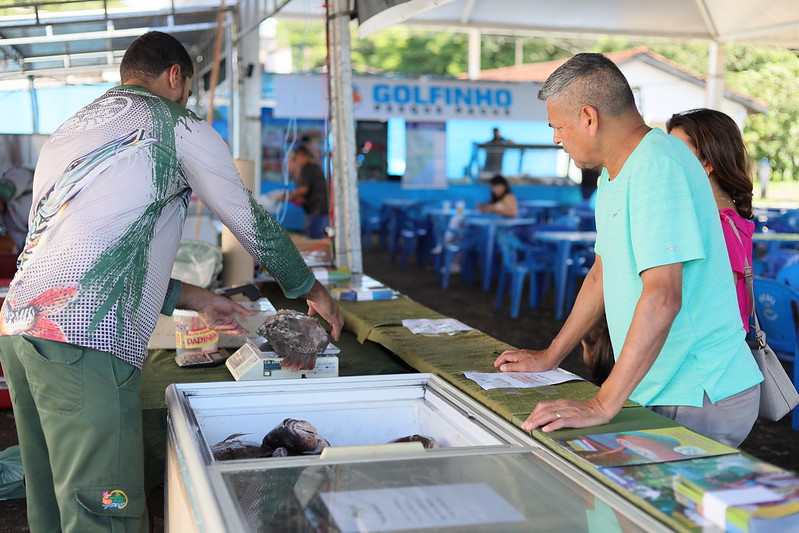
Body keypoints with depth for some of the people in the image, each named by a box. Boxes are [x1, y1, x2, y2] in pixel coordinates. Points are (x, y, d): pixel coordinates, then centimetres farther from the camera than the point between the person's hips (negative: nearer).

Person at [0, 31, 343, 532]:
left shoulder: (67, 130, 27)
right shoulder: (177, 124, 4)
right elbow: (254, 224, 10)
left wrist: (193, 298, 28)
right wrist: (313, 291, 25)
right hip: (85, 343, -8)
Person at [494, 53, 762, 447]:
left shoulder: (658, 166, -20)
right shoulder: (614, 172, 14)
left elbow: (662, 297, -28)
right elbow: (603, 274, 22)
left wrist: (602, 406, -29)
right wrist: (550, 357, 21)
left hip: (702, 399, -9)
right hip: (659, 392, 9)